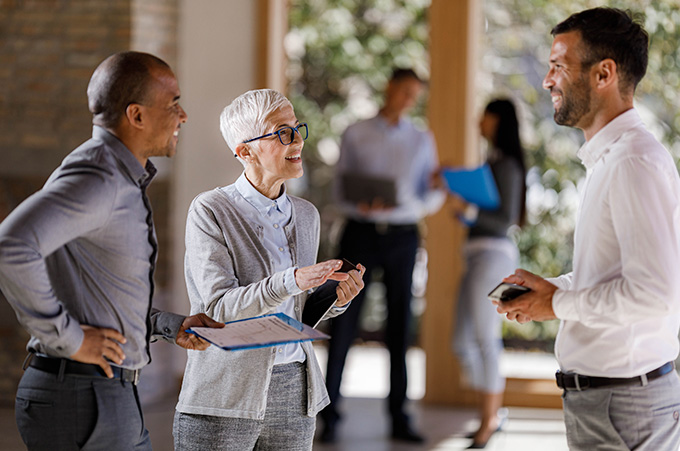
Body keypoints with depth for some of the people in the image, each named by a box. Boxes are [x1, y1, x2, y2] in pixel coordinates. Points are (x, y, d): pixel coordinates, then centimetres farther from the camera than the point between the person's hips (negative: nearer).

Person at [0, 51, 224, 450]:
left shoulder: (125, 181, 16)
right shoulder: (95, 180, -17)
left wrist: (170, 326, 11)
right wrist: (69, 338, -24)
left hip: (115, 398, 10)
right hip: (79, 399, -10)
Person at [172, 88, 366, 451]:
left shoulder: (305, 215, 11)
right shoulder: (209, 212, -7)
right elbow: (218, 309, -16)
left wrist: (336, 297, -2)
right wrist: (290, 282, -28)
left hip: (294, 397, 5)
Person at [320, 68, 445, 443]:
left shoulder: (422, 140, 11)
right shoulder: (355, 135, 6)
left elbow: (434, 196, 7)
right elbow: (339, 190, 3)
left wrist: (403, 205, -13)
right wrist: (359, 205, -18)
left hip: (402, 236, 2)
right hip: (360, 232, -2)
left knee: (400, 324, 4)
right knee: (344, 322, -5)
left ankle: (399, 417, 12)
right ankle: (329, 414, 2)